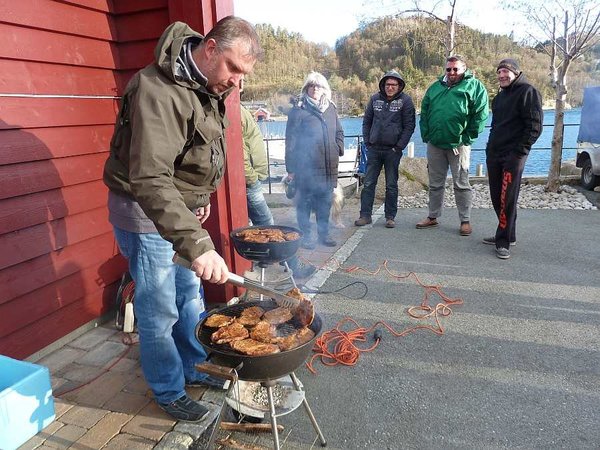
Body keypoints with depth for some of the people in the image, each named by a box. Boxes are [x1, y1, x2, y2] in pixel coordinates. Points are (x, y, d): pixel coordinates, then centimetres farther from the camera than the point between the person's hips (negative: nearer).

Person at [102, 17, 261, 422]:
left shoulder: (207, 87, 4)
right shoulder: (160, 91, -27)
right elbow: (149, 180, -38)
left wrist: (200, 197, 13)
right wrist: (197, 244, -44)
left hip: (179, 208, 9)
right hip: (145, 212, -9)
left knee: (190, 295, 19)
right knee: (160, 311, 4)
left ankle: (193, 368, 39)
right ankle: (169, 392, 26)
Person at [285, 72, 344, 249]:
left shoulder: (331, 108, 13)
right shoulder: (299, 110, -4)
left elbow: (339, 132, 25)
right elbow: (290, 140, -6)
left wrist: (339, 149, 9)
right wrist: (291, 168, -10)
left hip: (328, 167, 5)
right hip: (306, 167, -5)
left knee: (325, 202, 12)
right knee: (305, 202, 1)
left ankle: (324, 234, 25)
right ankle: (306, 236, 14)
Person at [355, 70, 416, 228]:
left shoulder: (405, 101, -1)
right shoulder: (375, 99, 8)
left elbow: (409, 126, -3)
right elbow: (366, 122, 14)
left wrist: (399, 147, -9)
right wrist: (367, 142, 5)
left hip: (393, 150, -3)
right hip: (374, 149, 3)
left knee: (391, 185, 5)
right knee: (368, 183, 3)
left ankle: (390, 217, 14)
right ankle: (365, 215, 10)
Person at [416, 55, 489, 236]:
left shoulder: (474, 86, -1)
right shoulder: (435, 87, 14)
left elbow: (480, 114, -8)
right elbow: (424, 112, 16)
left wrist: (467, 138, -10)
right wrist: (426, 135, 6)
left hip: (458, 145, -4)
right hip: (434, 144, 5)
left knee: (461, 185, 3)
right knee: (435, 184, 14)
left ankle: (465, 221, 13)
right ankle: (433, 217, 26)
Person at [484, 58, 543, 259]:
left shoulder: (528, 92, -5)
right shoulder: (499, 97, 19)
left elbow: (535, 126, -11)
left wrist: (519, 151, -15)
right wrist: (490, 148, 14)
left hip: (513, 156, -8)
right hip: (494, 155, 8)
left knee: (507, 199, -9)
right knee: (496, 198, 9)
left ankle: (503, 241, -3)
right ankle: (507, 235, 21)